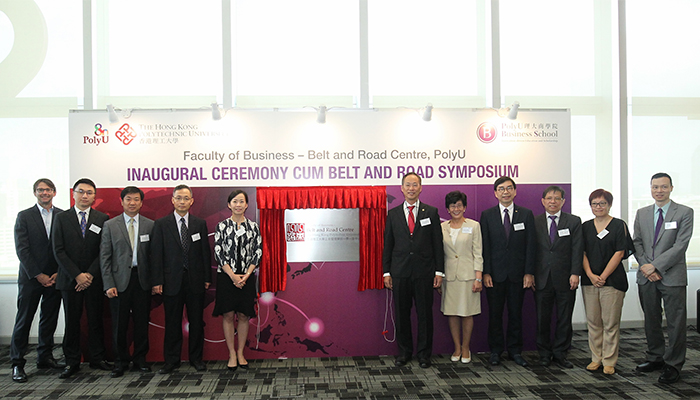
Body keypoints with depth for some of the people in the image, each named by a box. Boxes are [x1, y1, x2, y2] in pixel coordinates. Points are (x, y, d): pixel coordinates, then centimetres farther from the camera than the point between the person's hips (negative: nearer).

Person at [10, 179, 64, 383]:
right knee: (24, 320, 0)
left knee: (50, 320, 8)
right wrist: (38, 275, -10)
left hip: (55, 277, 2)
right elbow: (22, 249, -4)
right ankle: (17, 364, 7)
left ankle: (45, 357, 19)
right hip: (31, 277, -2)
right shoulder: (24, 216, 1)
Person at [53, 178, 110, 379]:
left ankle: (97, 358, 16)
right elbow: (59, 251, -2)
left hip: (94, 278, 0)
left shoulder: (103, 219, 5)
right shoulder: (62, 218, 4)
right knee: (72, 322, 4)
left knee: (96, 320, 6)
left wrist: (90, 274, -9)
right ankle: (72, 362, 13)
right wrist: (77, 275, -10)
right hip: (70, 279, 0)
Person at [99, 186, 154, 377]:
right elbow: (104, 257, 0)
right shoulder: (110, 225, 3)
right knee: (119, 324, 4)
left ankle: (140, 359, 21)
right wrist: (108, 284, -7)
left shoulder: (150, 225, 5)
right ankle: (121, 361, 18)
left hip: (142, 280, 1)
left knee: (142, 322, 7)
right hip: (120, 280, -1)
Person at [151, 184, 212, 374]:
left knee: (196, 321, 7)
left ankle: (196, 358, 19)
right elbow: (156, 254, 0)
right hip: (172, 280, -1)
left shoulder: (200, 224, 7)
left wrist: (207, 278, 2)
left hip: (195, 280, 1)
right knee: (172, 322, 4)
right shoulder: (161, 224, 3)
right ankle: (171, 360, 15)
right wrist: (157, 281, -6)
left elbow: (206, 252, 7)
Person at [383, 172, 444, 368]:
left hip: (424, 271, -1)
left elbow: (437, 243, 3)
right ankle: (404, 351, 21)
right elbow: (387, 245, 8)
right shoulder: (393, 214, 7)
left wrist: (439, 271, -2)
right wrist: (386, 272, 3)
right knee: (401, 314, 8)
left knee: (425, 313, 5)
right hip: (400, 272, 1)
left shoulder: (431, 212, 4)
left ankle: (424, 353, 17)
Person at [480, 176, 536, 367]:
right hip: (495, 273, 0)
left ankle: (515, 350, 20)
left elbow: (531, 245, 2)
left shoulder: (526, 215, 5)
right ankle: (495, 350, 17)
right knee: (495, 313, 5)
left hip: (518, 273, 1)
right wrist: (485, 272, -8)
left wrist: (529, 272, -4)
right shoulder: (487, 215, 3)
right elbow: (484, 246, 0)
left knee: (516, 313, 8)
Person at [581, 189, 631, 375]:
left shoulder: (619, 225, 0)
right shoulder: (586, 226, 11)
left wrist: (603, 276, -10)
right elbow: (582, 253, 8)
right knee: (593, 322, 7)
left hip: (612, 280, -4)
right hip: (589, 280, 4)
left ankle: (609, 361, 8)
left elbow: (619, 253, -5)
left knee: (610, 323, -1)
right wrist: (591, 275, -6)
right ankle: (596, 358, 18)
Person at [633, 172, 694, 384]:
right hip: (647, 277, 4)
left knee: (675, 323, 1)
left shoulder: (684, 213, -4)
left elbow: (680, 245, -11)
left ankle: (673, 365, 11)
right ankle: (655, 357, 26)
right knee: (651, 320, 13)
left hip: (672, 277, -4)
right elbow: (637, 243, 10)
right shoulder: (642, 213, 11)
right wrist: (646, 267, -5)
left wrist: (655, 266, -15)